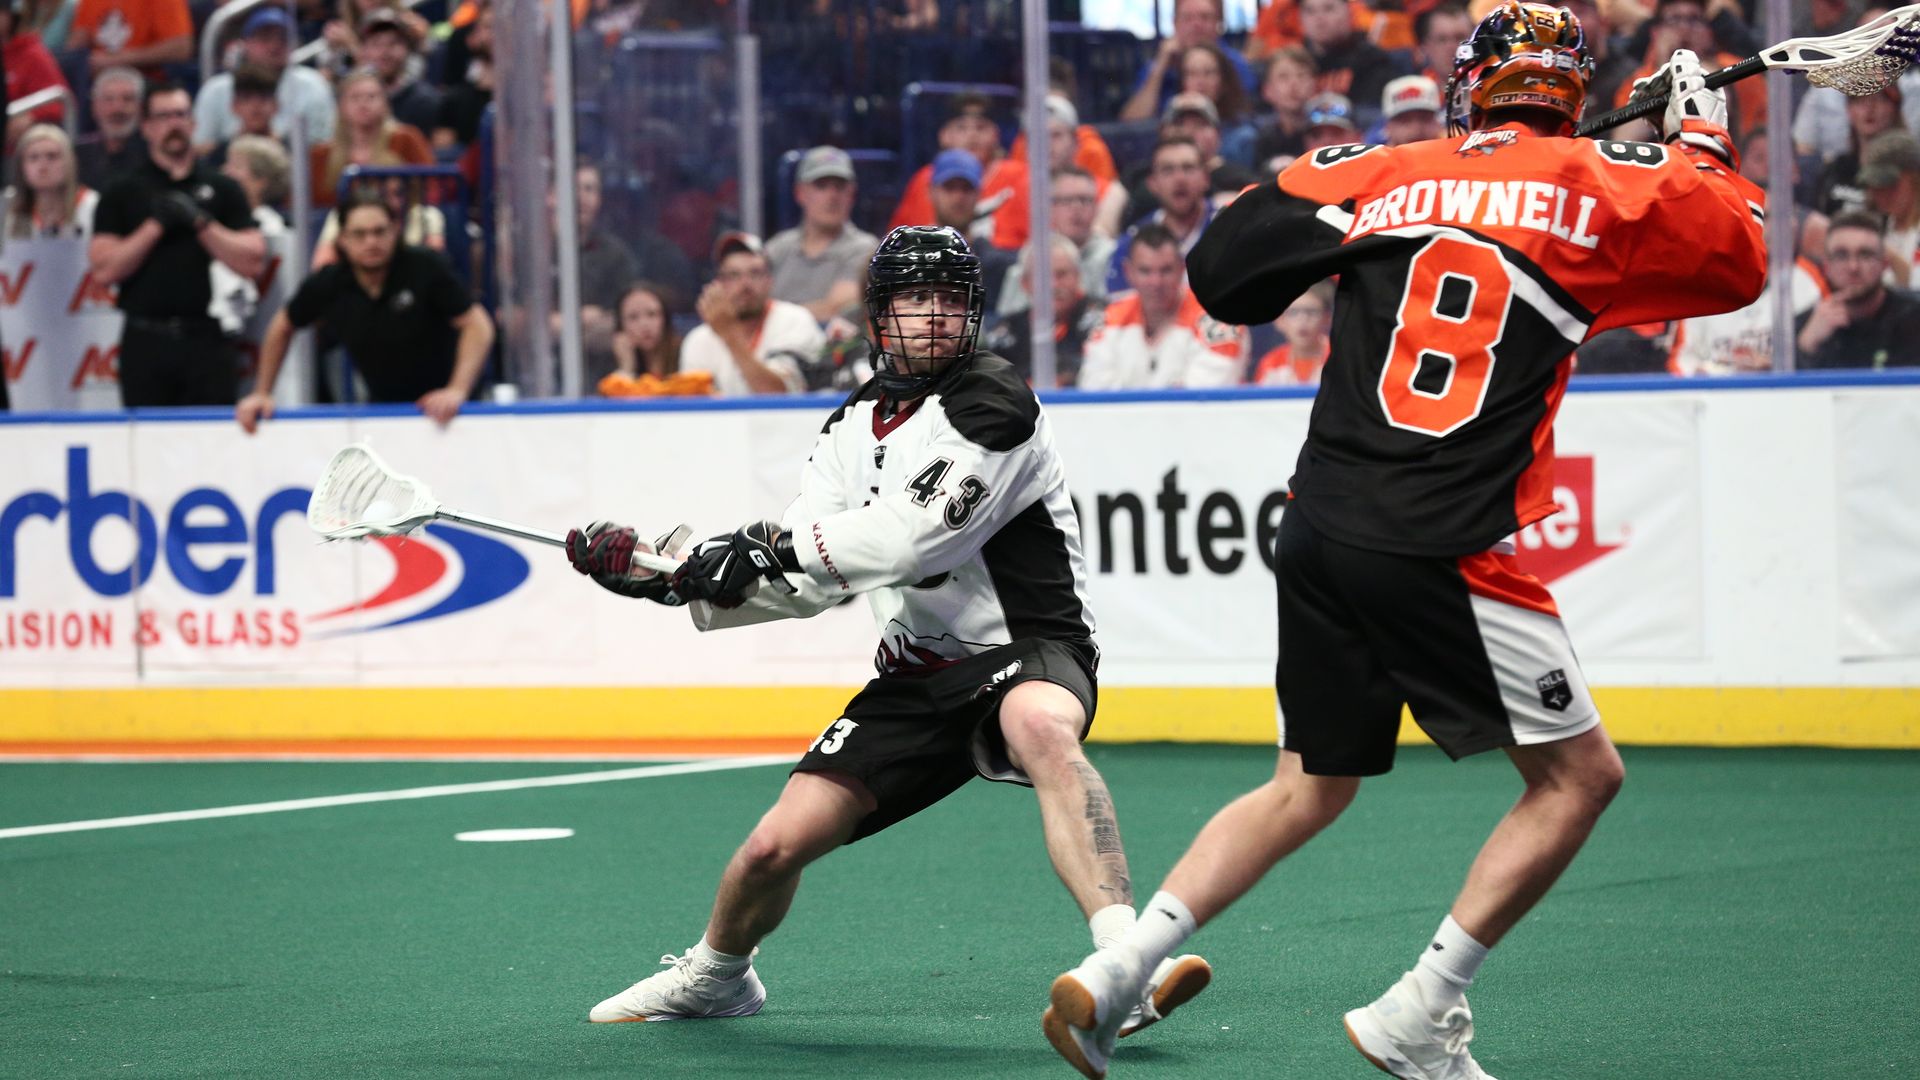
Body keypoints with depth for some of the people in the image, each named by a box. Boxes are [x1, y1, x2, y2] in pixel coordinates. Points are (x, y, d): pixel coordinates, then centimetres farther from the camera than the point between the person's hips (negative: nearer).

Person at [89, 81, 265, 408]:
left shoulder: (222, 189, 11)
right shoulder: (122, 194, 9)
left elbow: (253, 263, 1)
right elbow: (104, 270, -2)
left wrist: (201, 222, -8)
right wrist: (156, 225, -8)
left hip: (205, 340, 0)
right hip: (145, 342, 0)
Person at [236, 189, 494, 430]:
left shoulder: (425, 268, -18)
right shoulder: (327, 285, -7)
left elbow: (476, 324, -17)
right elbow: (282, 327, 11)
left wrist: (458, 390, -29)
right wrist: (262, 393, 10)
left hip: (438, 405, -3)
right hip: (382, 405, 3)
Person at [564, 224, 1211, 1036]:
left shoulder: (992, 405, -14)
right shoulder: (854, 427, 9)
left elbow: (915, 537, -24)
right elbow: (805, 579, 11)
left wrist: (773, 544, -18)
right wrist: (669, 573, -1)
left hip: (1027, 649, -6)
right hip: (917, 677, 7)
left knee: (1041, 727, -43)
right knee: (776, 846, 2)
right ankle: (714, 975, 36)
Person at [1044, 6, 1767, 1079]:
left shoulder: (1382, 174, 10)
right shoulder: (1608, 188, 2)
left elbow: (1225, 273, 10)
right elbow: (1741, 256, 16)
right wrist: (1704, 138, 30)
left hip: (1320, 536, 5)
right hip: (1443, 552, -5)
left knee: (1309, 788, 19)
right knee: (1580, 774, 8)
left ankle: (1111, 976, 9)